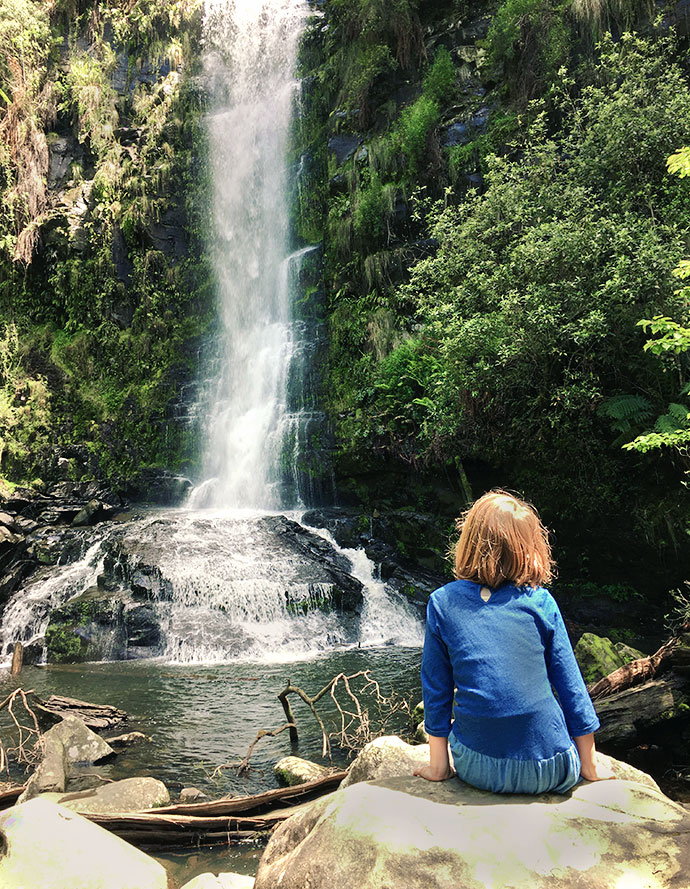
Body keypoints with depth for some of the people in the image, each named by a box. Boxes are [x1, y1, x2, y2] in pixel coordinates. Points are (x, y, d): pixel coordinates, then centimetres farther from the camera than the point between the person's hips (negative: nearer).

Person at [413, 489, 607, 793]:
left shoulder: (442, 602, -4)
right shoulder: (540, 602, -5)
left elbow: (435, 688, 2)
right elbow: (571, 685, 2)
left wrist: (438, 764, 12)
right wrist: (589, 765, 14)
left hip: (476, 768, 0)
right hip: (548, 770, 1)